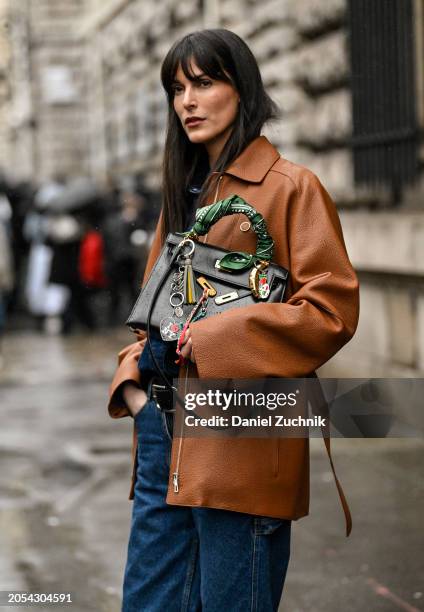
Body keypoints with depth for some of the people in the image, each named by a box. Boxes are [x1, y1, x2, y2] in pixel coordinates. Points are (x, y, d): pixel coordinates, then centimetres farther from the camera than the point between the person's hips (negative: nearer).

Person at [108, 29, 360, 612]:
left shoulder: (290, 187, -4)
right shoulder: (183, 193, 18)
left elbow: (332, 311, -12)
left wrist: (212, 342, -16)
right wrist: (131, 378, 5)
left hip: (241, 441, -7)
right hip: (163, 434, 7)